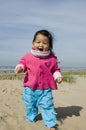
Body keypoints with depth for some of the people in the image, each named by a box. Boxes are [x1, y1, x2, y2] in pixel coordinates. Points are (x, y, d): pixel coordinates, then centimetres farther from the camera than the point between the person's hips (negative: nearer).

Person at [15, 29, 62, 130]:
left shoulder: (52, 58, -4)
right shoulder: (28, 56, -4)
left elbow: (55, 69, 8)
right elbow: (23, 62, 10)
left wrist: (57, 76, -10)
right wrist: (20, 67, -12)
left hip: (45, 89, -1)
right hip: (30, 88, 2)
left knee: (47, 106, 2)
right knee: (30, 106, 19)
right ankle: (31, 119, 43)